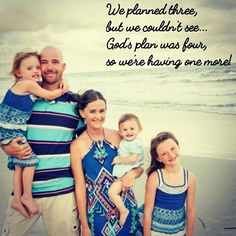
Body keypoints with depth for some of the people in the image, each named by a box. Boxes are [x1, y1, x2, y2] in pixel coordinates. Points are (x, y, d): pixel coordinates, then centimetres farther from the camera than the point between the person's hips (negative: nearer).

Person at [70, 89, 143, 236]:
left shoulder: (118, 136, -5)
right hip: (98, 213, -2)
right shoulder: (77, 145, -10)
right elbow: (80, 186, -7)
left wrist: (132, 173, -18)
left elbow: (139, 167, 5)